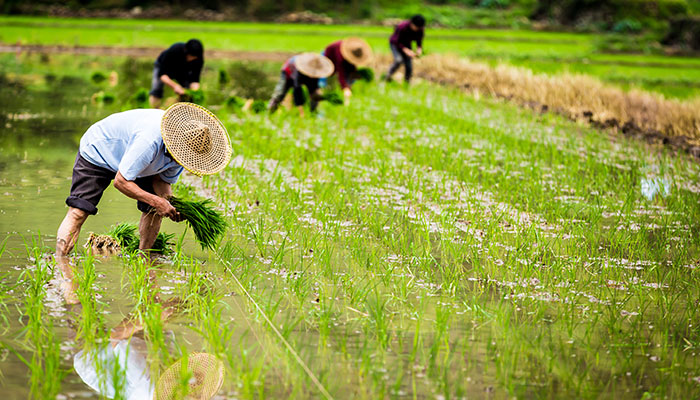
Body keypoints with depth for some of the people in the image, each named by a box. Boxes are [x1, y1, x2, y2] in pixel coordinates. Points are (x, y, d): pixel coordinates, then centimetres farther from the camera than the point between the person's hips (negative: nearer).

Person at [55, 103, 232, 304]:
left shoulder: (183, 147, -19)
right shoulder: (150, 141, -44)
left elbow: (164, 179, -4)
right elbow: (121, 181, -35)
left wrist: (170, 204, -24)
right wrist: (156, 201, -36)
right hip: (97, 152, -7)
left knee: (154, 212, -3)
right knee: (78, 211, -20)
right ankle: (60, 268, -24)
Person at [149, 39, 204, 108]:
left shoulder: (199, 59, -31)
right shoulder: (173, 51, -40)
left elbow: (194, 80, -26)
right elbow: (162, 74, -38)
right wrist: (175, 86, -52)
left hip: (183, 72, 3)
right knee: (156, 89, -24)